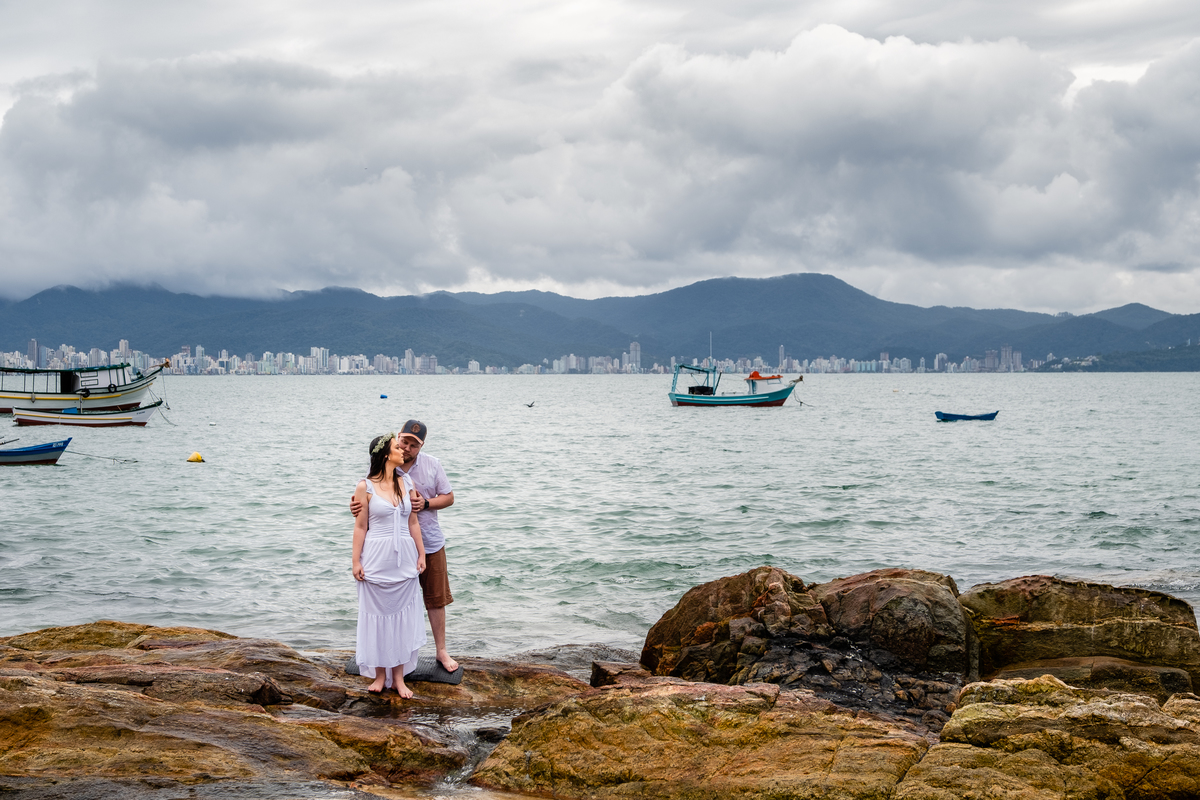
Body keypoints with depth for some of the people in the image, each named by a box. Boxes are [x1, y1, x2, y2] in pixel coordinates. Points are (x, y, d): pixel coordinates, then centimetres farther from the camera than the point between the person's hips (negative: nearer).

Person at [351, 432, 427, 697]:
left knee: (402, 617, 6)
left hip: (404, 559, 4)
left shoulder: (407, 483, 6)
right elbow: (360, 527, -4)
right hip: (376, 559, -4)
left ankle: (399, 678, 14)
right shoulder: (365, 487, -6)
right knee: (378, 617, 4)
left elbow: (413, 523, 10)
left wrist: (421, 555, 8)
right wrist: (355, 561, -6)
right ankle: (380, 675, 17)